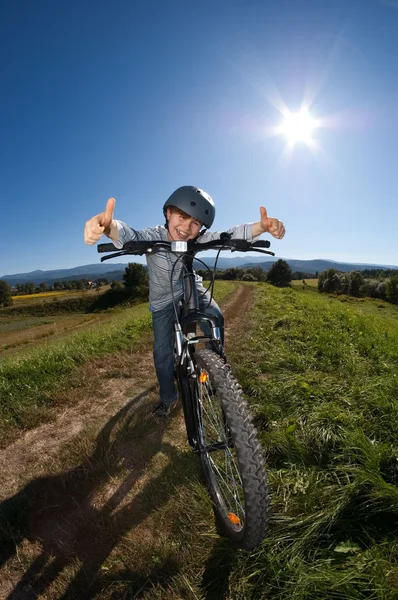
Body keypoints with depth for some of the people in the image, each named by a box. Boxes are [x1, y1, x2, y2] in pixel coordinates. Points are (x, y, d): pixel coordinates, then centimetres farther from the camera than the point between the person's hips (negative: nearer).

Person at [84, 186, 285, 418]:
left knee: (215, 319, -25)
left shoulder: (199, 239, -22)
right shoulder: (152, 237, -30)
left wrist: (262, 226, -53)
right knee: (162, 352, 0)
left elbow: (231, 235, -33)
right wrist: (108, 226, -74)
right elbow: (128, 236, -50)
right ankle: (169, 398, 25)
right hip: (163, 299, -1)